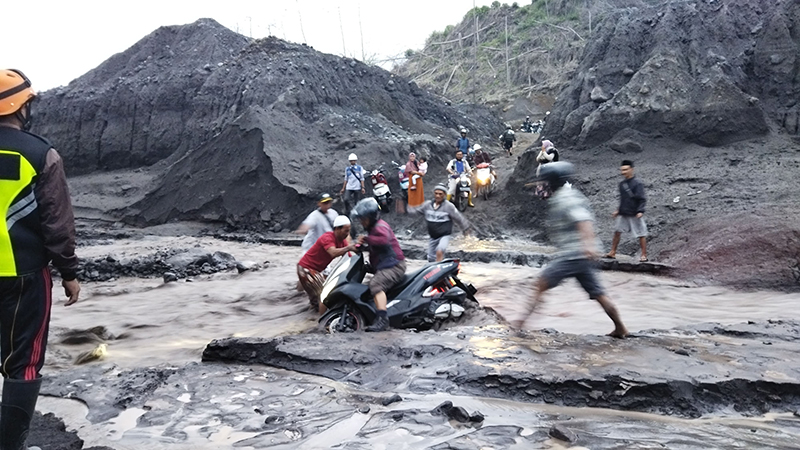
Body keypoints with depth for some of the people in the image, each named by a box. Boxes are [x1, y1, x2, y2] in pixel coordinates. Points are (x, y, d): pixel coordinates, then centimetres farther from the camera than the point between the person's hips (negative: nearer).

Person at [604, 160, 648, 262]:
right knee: (617, 232, 6)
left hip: (635, 214, -7)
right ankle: (612, 253, 13)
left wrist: (640, 211, -24)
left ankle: (644, 255, 8)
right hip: (623, 214, 7)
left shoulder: (637, 183, -11)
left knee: (641, 234, 1)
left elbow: (642, 199, -14)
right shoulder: (622, 184, 10)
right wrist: (618, 210, 21)